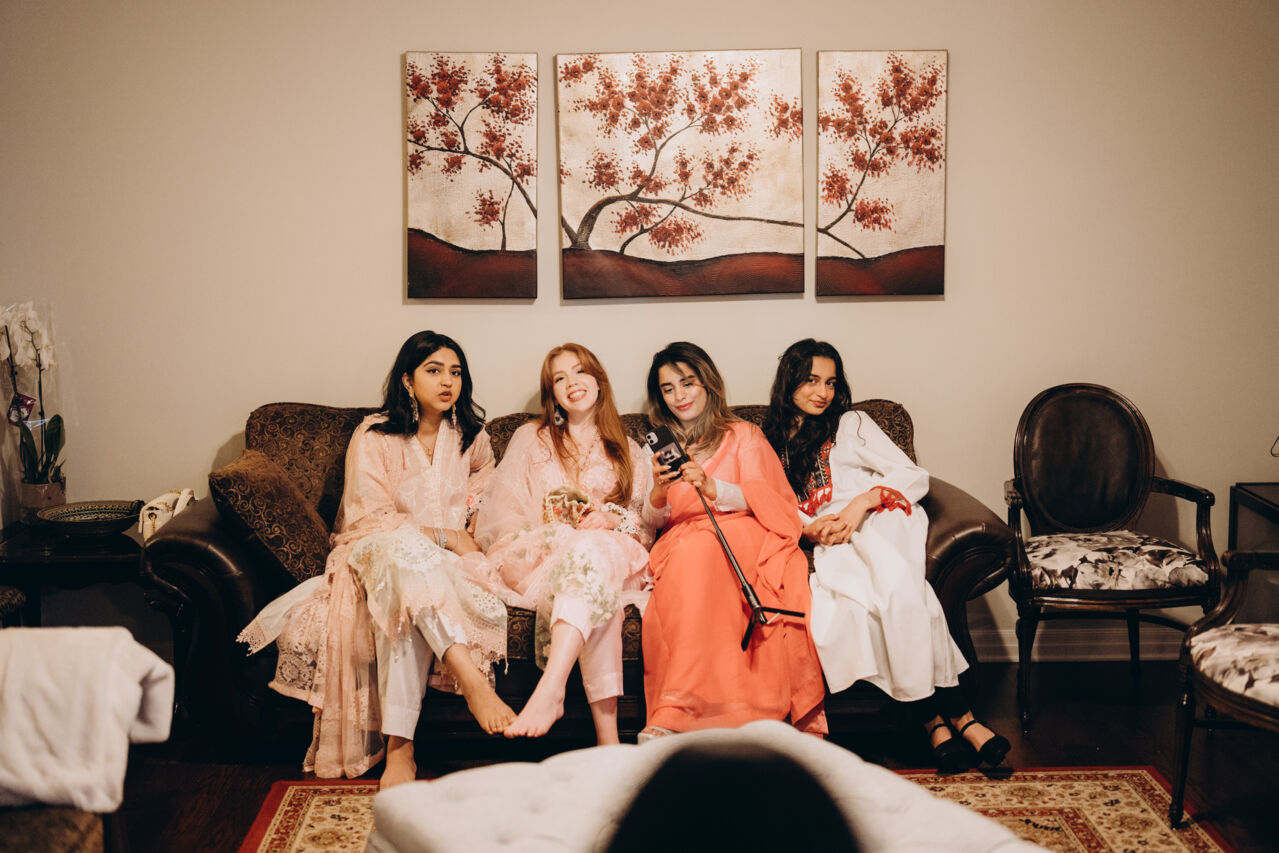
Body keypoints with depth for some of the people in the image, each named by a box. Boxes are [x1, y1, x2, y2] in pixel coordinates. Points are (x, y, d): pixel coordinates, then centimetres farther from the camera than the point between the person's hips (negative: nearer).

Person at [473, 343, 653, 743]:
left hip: (613, 555, 1)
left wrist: (612, 519, -10)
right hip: (533, 558, -1)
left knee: (593, 548, -40)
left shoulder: (628, 453, 24)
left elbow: (646, 528, 14)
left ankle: (550, 689, -58)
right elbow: (499, 517, 10)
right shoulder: (530, 439, 22)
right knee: (590, 550, -38)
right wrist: (556, 536, -9)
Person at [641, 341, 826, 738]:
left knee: (698, 548, -38)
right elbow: (655, 522, 14)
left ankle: (673, 712, -45)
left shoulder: (743, 435, 18)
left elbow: (762, 500, 1)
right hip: (683, 548, 2)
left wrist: (711, 488, -19)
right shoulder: (661, 448, 25)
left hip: (742, 538, -2)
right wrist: (658, 493, -11)